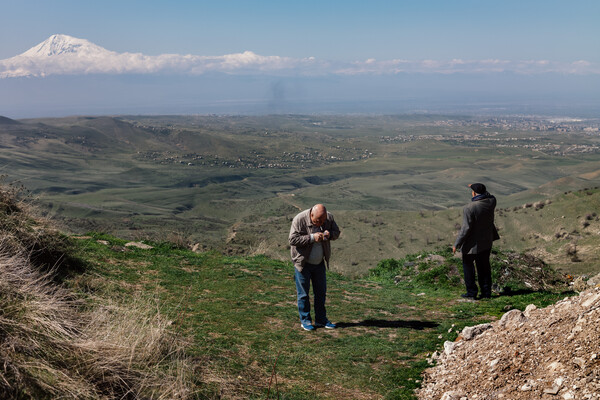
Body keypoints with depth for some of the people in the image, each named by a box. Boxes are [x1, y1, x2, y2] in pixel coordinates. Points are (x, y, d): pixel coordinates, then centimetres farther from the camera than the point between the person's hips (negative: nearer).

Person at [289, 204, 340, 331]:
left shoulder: (329, 217, -7)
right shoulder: (299, 219, -20)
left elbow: (337, 232, 6)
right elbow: (292, 239, -22)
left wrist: (329, 234, -18)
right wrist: (312, 237, -30)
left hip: (319, 263, 5)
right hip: (302, 263, -5)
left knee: (321, 292, 12)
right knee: (303, 294, 2)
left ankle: (321, 319, 24)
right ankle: (305, 320, 15)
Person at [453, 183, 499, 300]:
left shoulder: (469, 208, -24)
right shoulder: (491, 201, -7)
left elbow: (466, 228, -23)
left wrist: (457, 244, -15)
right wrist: (481, 189, 23)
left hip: (472, 244, -6)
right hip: (486, 242, 6)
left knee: (468, 266, 12)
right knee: (484, 267, 17)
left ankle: (471, 292, 15)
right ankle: (486, 292, 22)